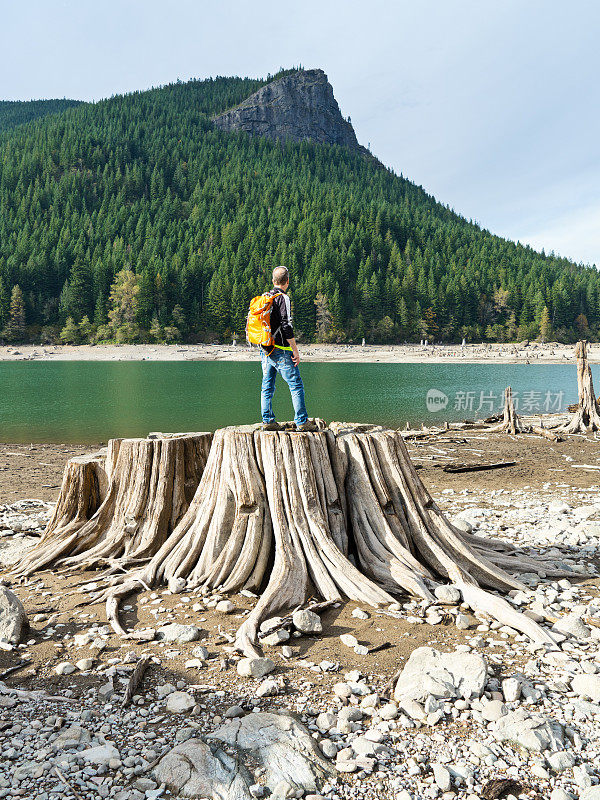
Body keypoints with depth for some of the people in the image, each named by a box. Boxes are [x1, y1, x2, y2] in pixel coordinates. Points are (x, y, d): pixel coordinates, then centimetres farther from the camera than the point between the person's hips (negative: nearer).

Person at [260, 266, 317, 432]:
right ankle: (302, 421, -1)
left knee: (267, 387, 10)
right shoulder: (283, 298, -11)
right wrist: (295, 350, -14)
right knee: (296, 385, -1)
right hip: (281, 351, -7)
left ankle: (268, 421, 11)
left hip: (265, 350, 8)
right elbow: (286, 326, -18)